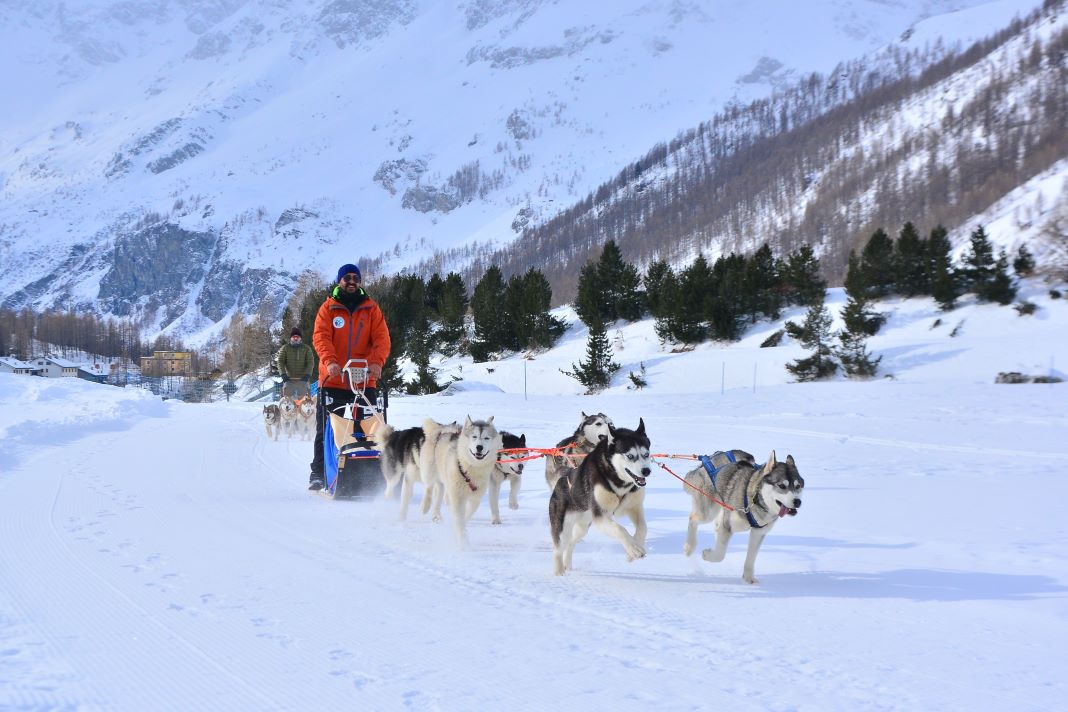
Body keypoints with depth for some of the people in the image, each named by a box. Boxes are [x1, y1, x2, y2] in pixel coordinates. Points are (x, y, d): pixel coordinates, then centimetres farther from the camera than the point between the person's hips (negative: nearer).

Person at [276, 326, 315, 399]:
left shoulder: (306, 348, 8)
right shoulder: (285, 348, 8)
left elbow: (310, 362, 2)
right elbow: (280, 362, 3)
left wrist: (307, 374, -13)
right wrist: (283, 374, -12)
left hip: (302, 379, 0)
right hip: (289, 378, 0)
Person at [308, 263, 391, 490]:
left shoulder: (371, 309, 10)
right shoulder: (328, 308, 6)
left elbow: (382, 338, 0)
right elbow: (321, 337, -6)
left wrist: (377, 362, -19)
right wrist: (330, 361, -24)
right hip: (333, 380, -1)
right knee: (326, 429, 2)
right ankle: (318, 473, 11)